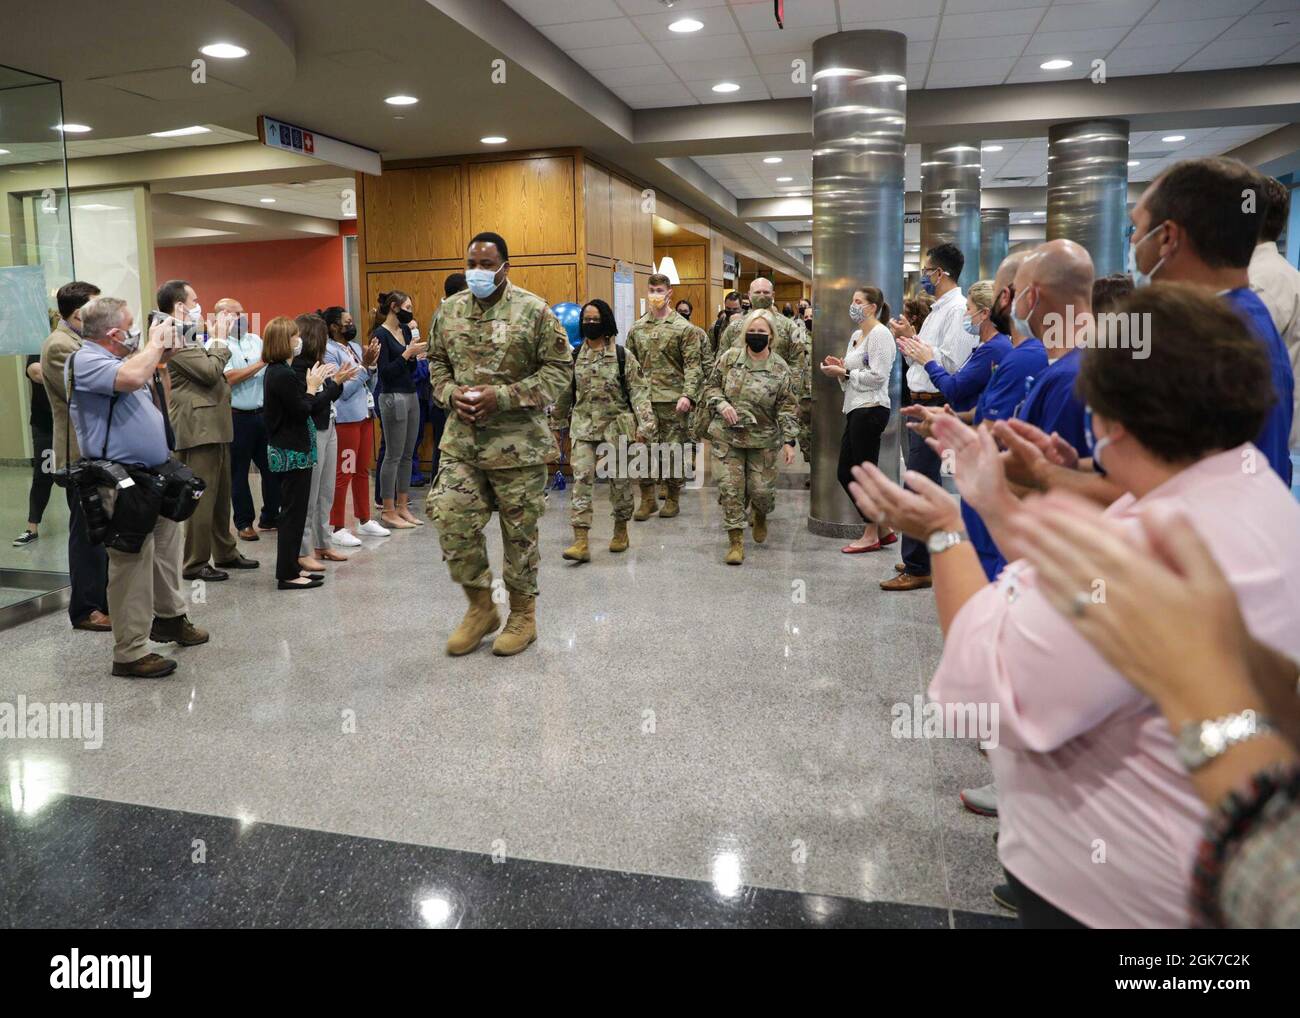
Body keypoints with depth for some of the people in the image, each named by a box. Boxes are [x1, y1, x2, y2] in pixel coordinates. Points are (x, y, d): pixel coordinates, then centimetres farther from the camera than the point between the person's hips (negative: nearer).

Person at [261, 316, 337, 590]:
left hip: (287, 451, 10)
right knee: (294, 512, -3)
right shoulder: (283, 375, -19)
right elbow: (302, 411, -18)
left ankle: (290, 567, 23)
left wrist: (314, 384, 10)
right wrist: (312, 388, -5)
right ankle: (287, 574, 3)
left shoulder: (277, 371, 11)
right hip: (293, 452, -10)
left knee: (293, 511, 16)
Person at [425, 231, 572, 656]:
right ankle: (480, 607, 20)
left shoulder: (533, 310, -8)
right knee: (452, 521, -1)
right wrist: (451, 394, -4)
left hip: (517, 443, -4)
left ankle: (523, 615, 25)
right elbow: (437, 362, 19)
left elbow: (559, 368, -9)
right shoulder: (449, 310, 8)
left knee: (519, 532, 6)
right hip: (461, 441, 4)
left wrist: (504, 396, -17)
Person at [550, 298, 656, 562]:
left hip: (616, 424, -2)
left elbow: (639, 391, -6)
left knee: (620, 479, 10)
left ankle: (621, 531, 31)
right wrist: (556, 424, 18)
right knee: (581, 479, -9)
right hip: (583, 425, 2)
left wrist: (645, 424, -15)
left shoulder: (623, 356, -3)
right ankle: (580, 542, -10)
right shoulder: (574, 356, 6)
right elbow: (565, 392, 14)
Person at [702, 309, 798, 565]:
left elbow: (788, 408, -3)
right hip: (726, 436, 1)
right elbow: (711, 386, 7)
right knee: (730, 488, -3)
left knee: (762, 489, 3)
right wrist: (722, 404, -12)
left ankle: (761, 517, 39)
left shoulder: (780, 369, -4)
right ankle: (736, 541, 7)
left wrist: (789, 441, -10)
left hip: (762, 440, -1)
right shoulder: (729, 358, -1)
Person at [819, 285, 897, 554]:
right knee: (846, 473, 10)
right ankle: (884, 529, 20)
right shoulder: (856, 335, 18)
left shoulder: (880, 334, -10)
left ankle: (871, 535, 12)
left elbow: (878, 376, -18)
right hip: (856, 410, 10)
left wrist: (844, 372, -13)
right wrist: (839, 368, 6)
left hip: (870, 409, -10)